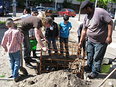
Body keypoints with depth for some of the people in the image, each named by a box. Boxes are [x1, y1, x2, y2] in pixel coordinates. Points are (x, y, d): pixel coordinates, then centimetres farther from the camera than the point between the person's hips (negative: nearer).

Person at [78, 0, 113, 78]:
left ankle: (95, 72, 20)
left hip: (101, 41, -7)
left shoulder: (100, 12, -22)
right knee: (89, 55, 21)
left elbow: (110, 22, -20)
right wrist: (81, 42, 10)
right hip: (90, 40, 7)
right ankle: (89, 67, 42)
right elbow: (84, 30, 8)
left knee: (97, 57, 4)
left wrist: (109, 36, -22)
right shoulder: (86, 17, 3)